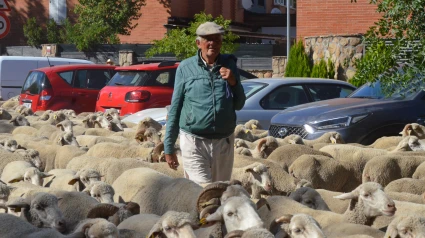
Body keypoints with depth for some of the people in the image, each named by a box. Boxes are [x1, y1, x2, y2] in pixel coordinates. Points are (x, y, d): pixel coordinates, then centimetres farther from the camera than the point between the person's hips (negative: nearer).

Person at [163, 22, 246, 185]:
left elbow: (239, 105, 10)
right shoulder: (185, 68, 2)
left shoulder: (229, 65, 9)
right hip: (194, 142, -3)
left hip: (224, 142, 3)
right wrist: (169, 148, 3)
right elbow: (175, 109, 5)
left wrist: (233, 83, -9)